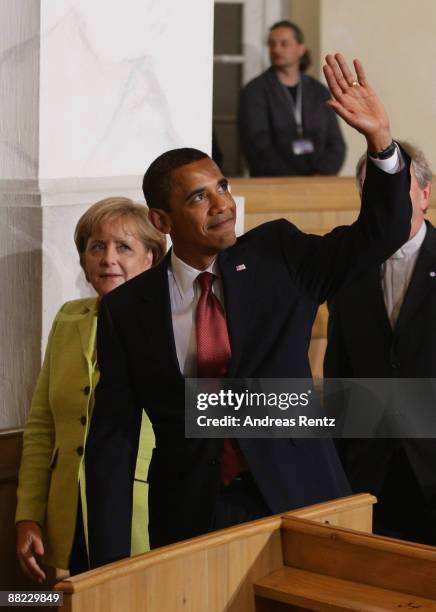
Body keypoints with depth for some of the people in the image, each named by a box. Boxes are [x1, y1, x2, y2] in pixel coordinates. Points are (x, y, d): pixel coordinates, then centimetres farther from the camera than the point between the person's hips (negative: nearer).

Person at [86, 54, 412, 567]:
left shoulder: (279, 258, 1)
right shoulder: (126, 310, -2)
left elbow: (379, 233, -2)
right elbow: (112, 439, -1)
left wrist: (381, 141, -19)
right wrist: (111, 566, -6)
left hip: (298, 502, 1)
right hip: (190, 519, -1)